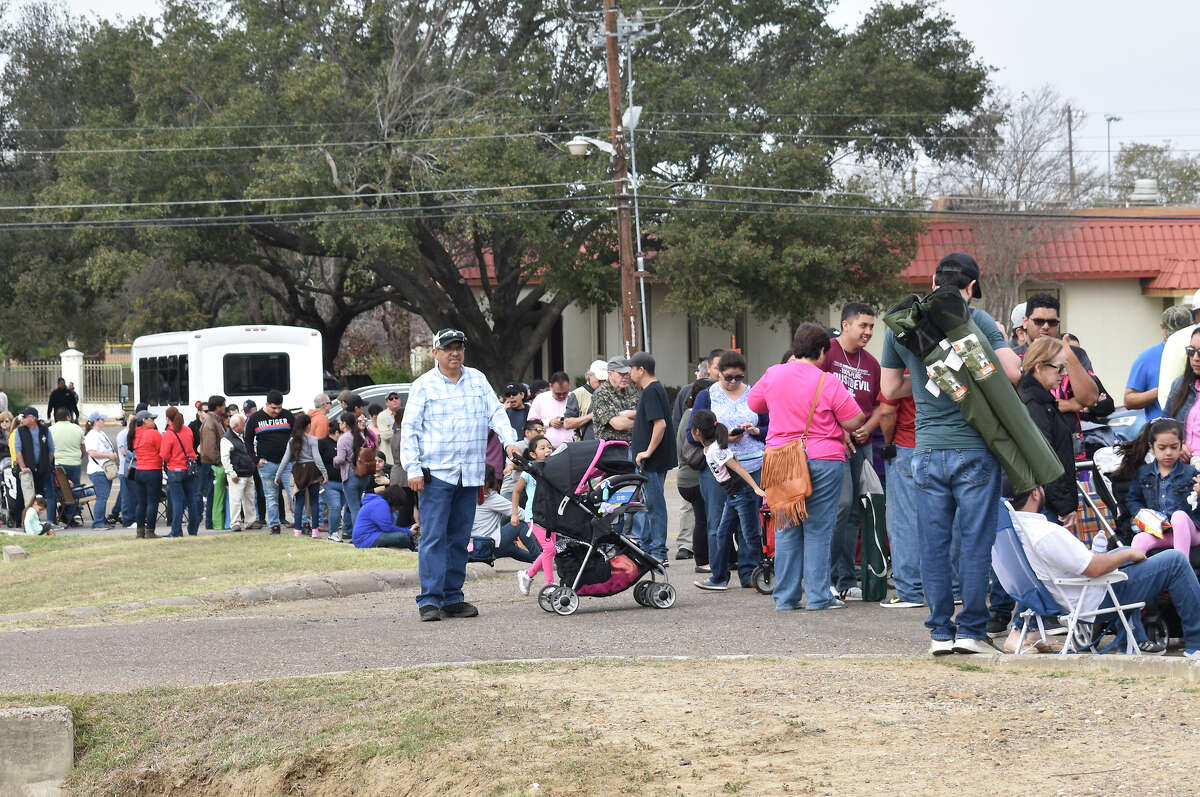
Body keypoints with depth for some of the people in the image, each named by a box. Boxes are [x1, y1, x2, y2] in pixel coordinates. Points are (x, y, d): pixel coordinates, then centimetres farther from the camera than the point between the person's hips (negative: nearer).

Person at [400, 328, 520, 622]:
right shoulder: (424, 385, 1)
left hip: (470, 474, 4)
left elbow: (496, 412, 10)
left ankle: (452, 598, 12)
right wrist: (413, 469, -9)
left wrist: (509, 441, -9)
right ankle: (429, 600, -10)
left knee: (459, 539, 7)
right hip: (436, 473, -4)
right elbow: (410, 429, 0)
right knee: (433, 537, -10)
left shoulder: (478, 380, 13)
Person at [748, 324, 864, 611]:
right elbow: (853, 422, -6)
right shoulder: (828, 383, -8)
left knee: (786, 530, 9)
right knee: (818, 530, 2)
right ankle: (817, 596, 1)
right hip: (823, 459, -4)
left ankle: (786, 597, 10)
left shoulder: (773, 375, 3)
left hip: (779, 457, 4)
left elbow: (753, 404, 20)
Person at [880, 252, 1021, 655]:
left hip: (927, 451, 3)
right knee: (975, 540, 2)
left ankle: (940, 632, 9)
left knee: (933, 542, 7)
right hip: (974, 449, -3)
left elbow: (890, 389, 15)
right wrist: (1000, 340, 7)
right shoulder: (976, 320, -5)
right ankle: (971, 631, 1)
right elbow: (1013, 372, -11)